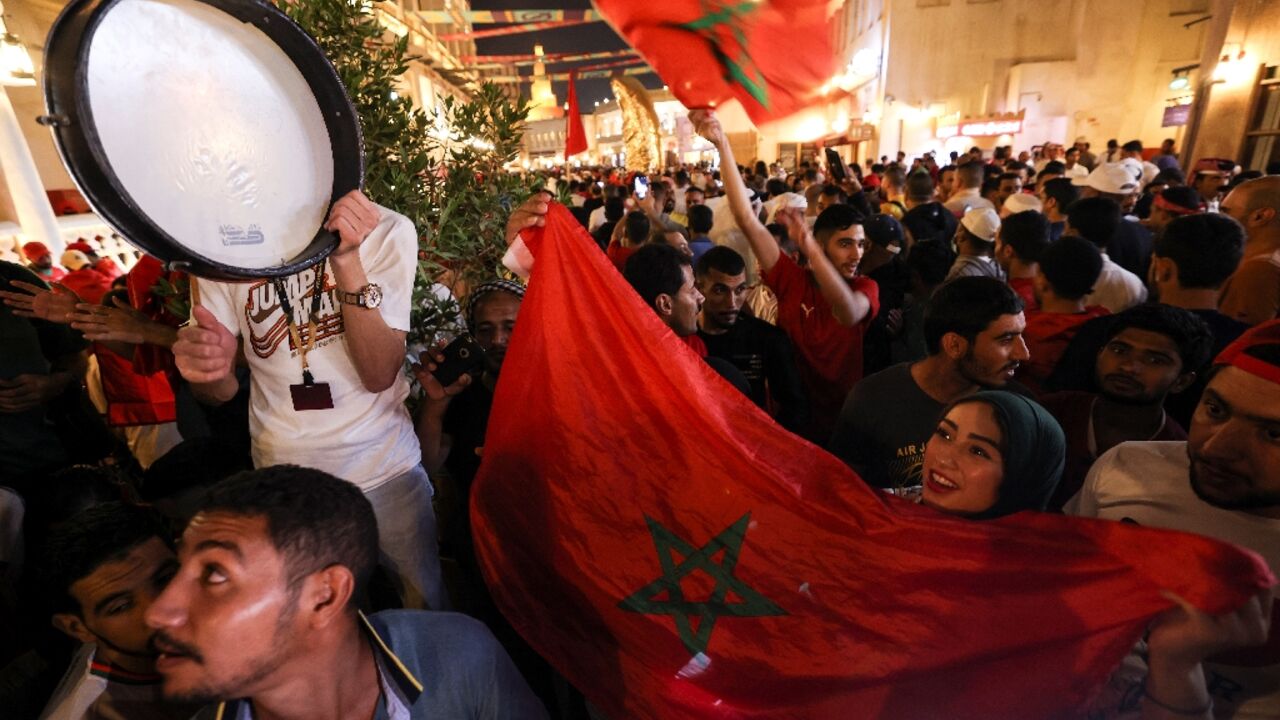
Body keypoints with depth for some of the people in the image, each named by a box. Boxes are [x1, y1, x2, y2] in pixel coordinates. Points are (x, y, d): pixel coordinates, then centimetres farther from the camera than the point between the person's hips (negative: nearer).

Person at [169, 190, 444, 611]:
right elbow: (219, 394, 0)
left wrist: (347, 260, -28)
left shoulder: (385, 230, -10)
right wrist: (207, 371, -23)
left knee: (429, 610, 11)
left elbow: (380, 374, -18)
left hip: (385, 469, -2)